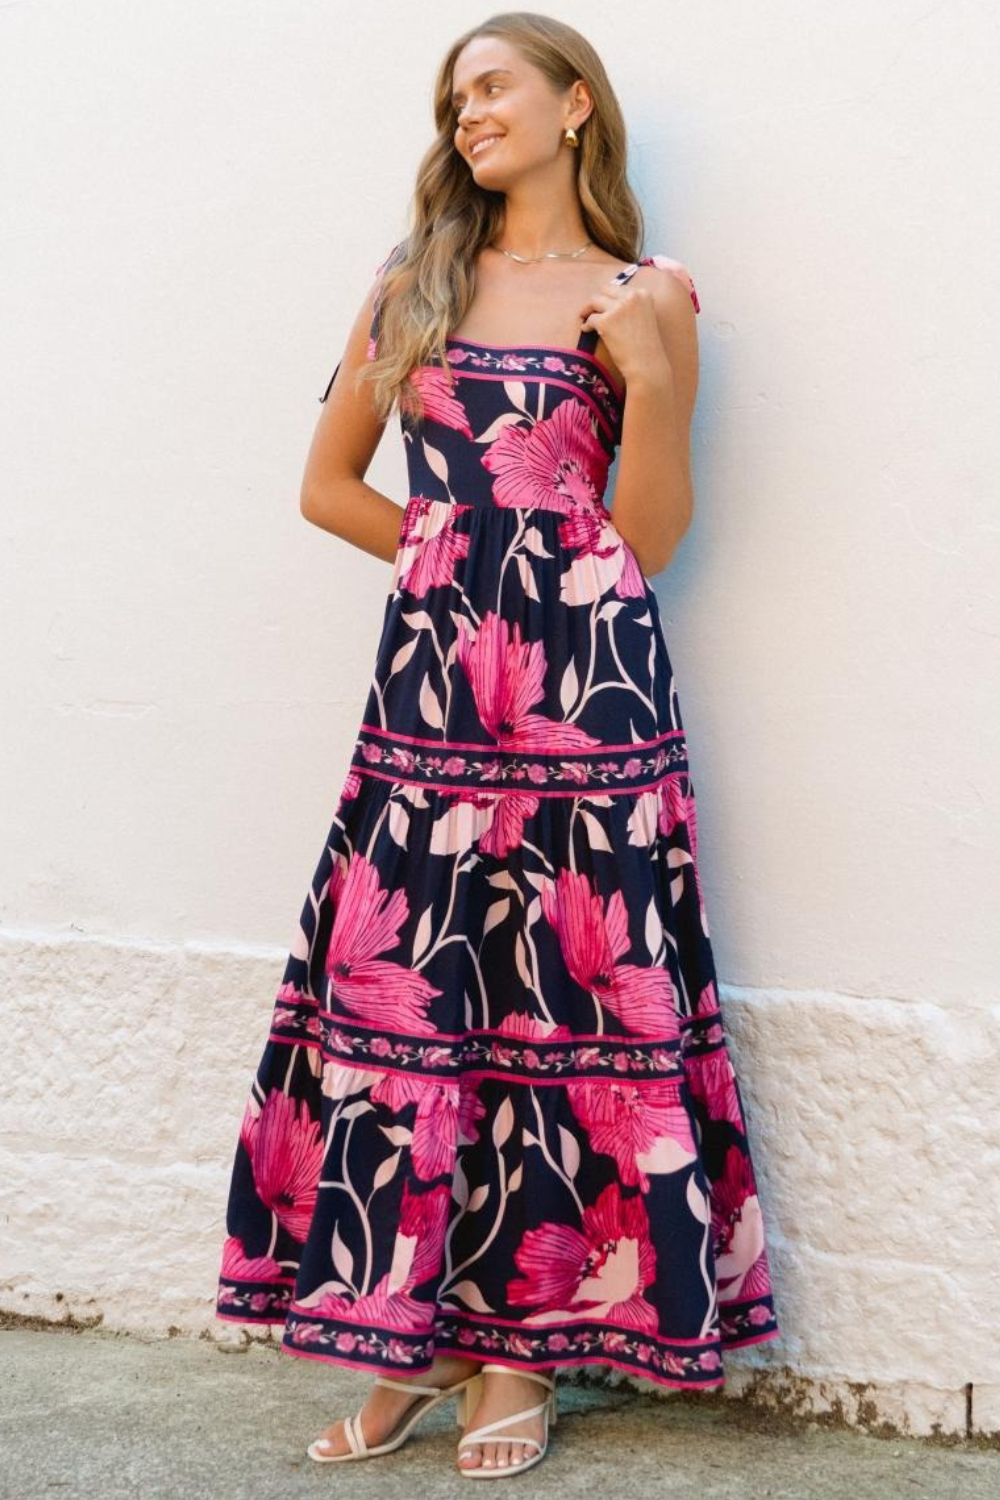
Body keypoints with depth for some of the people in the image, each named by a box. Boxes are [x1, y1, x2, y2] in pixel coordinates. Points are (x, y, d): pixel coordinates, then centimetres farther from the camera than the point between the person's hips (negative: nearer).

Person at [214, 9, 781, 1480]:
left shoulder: (643, 298, 7)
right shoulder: (413, 285, 15)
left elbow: (644, 542, 3)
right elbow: (329, 483, 16)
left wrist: (651, 373, -10)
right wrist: (468, 556, 6)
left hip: (585, 677, -2)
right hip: (431, 674, 3)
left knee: (568, 996, -1)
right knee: (398, 987, 0)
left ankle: (524, 1342, 10)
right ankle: (405, 1326, 13)